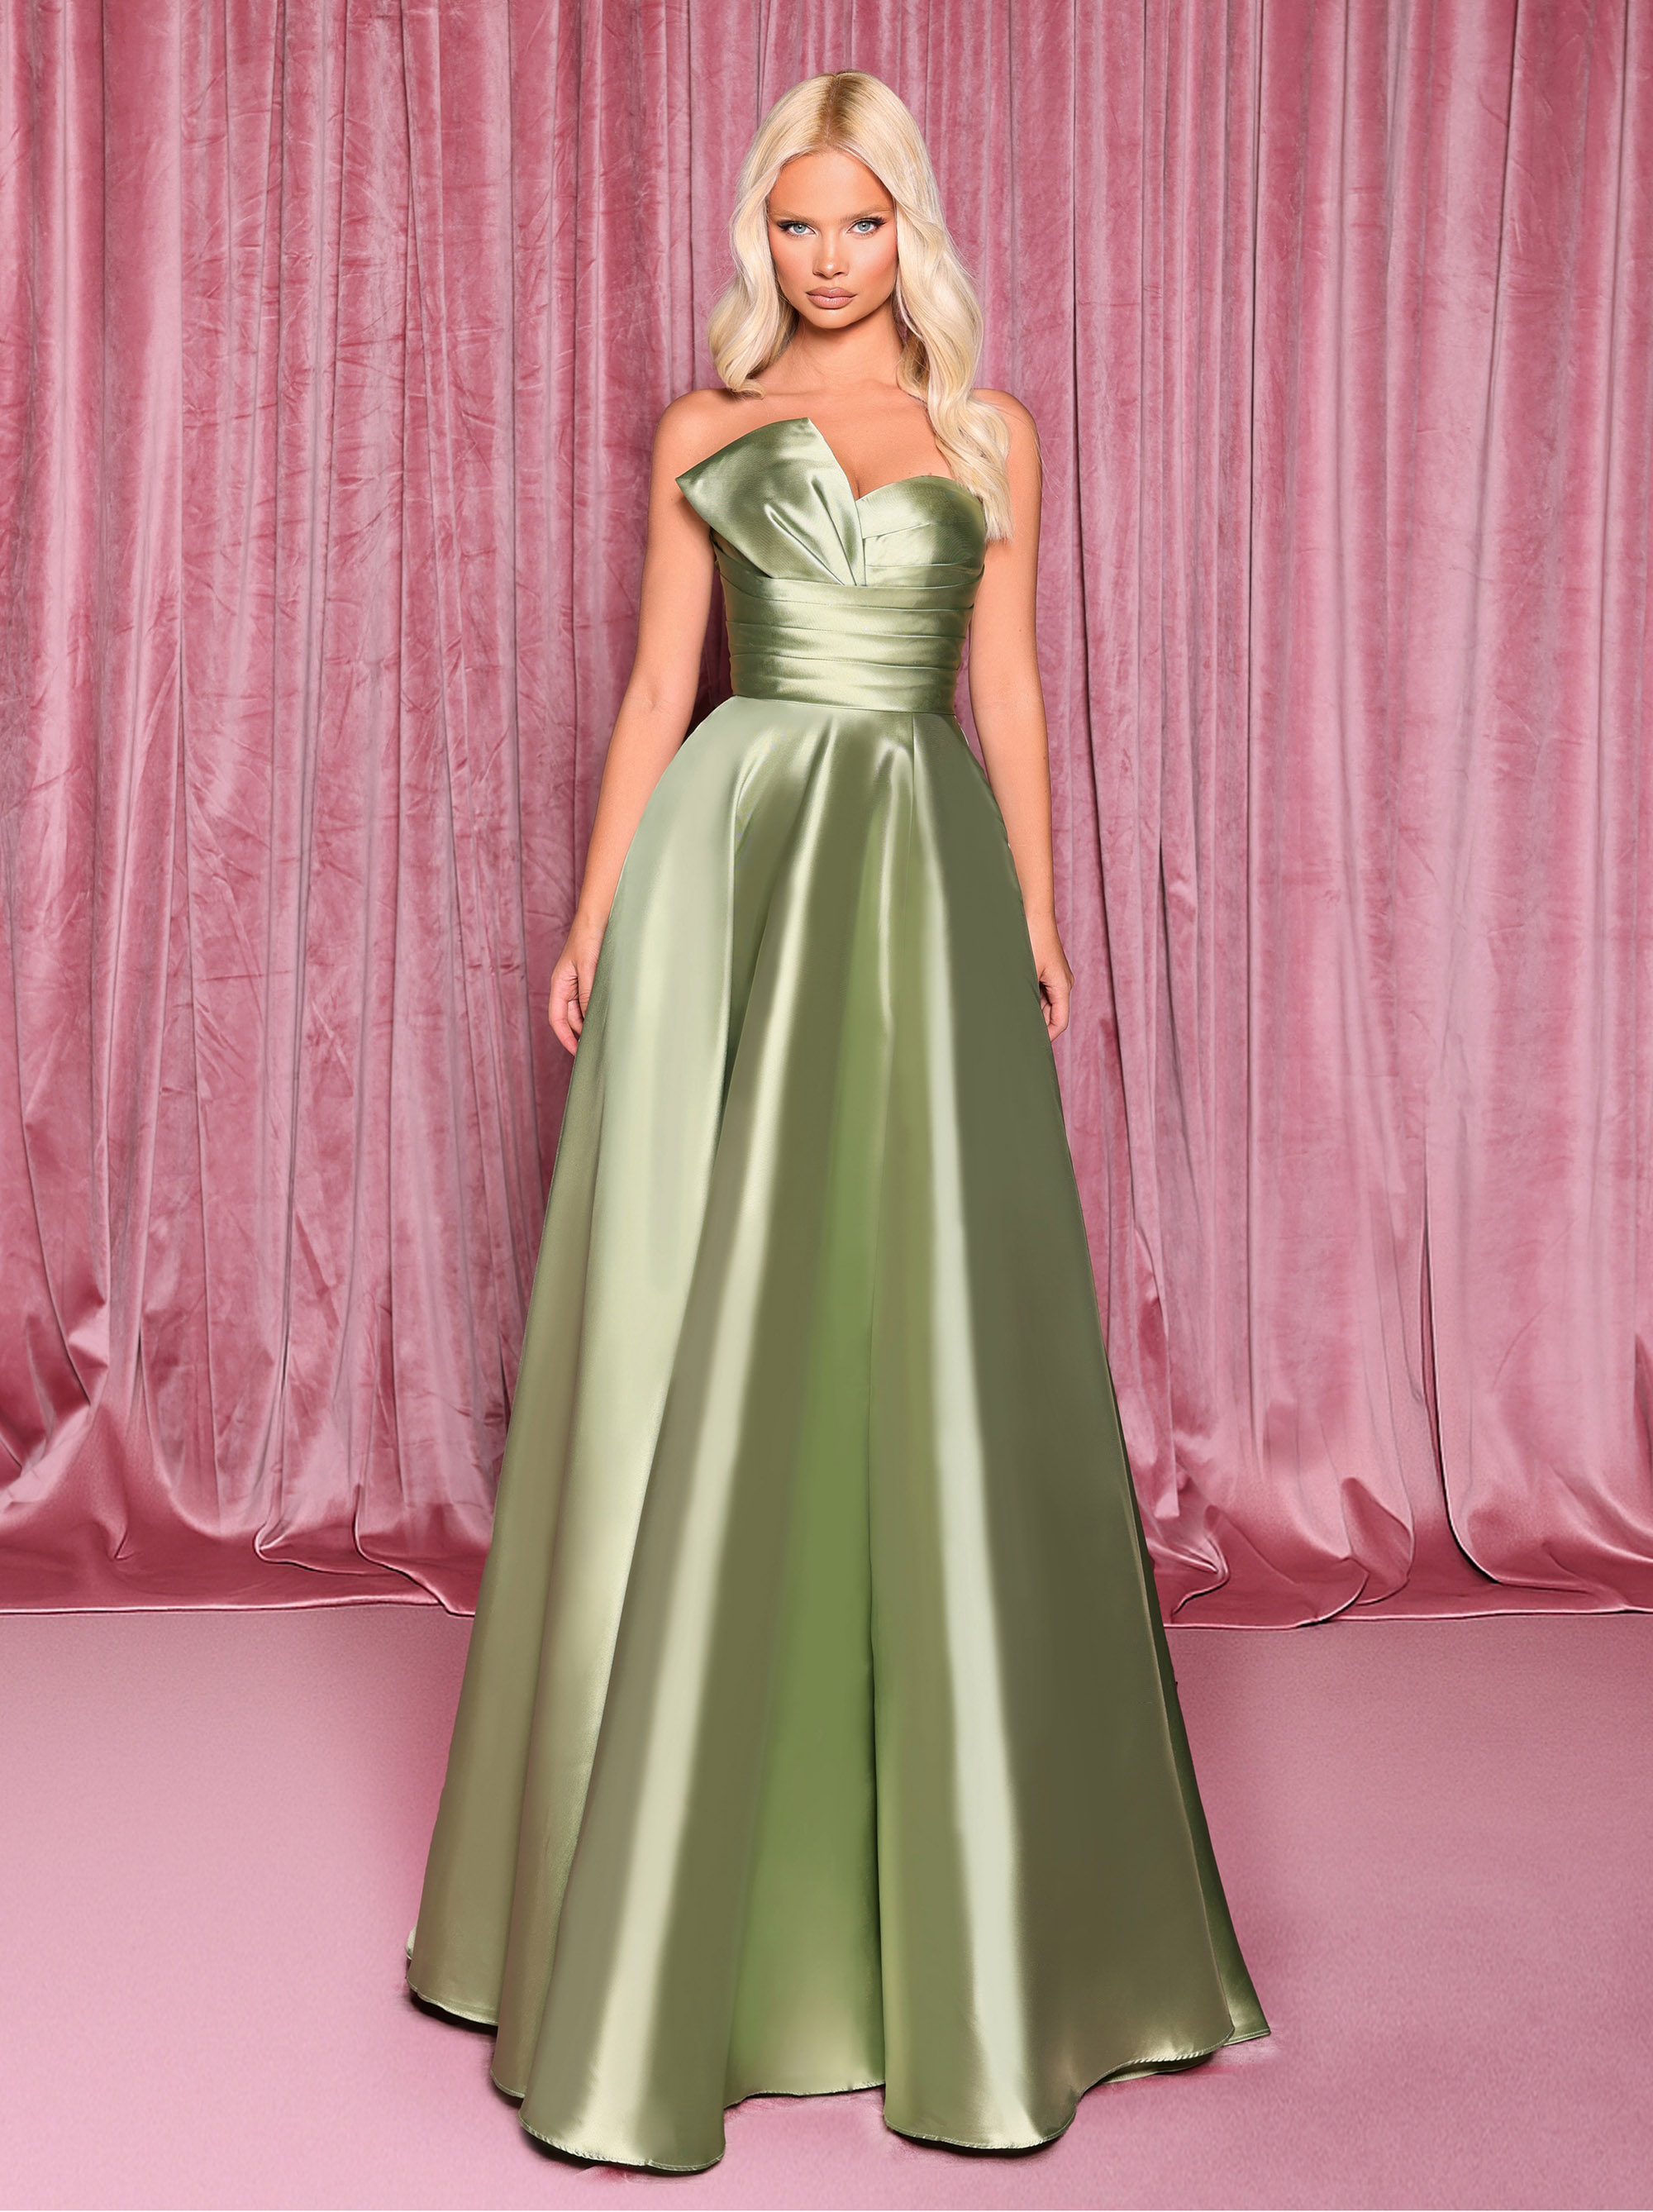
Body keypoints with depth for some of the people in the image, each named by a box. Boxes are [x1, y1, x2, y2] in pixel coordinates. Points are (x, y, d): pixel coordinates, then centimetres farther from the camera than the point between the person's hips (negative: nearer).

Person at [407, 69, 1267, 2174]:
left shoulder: (991, 433, 12)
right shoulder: (703, 428, 11)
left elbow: (1009, 695, 11)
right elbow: (658, 690, 9)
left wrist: (1038, 934, 6)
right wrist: (592, 920, 2)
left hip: (927, 876, 1)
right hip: (734, 864, 0)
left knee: (937, 1343, 0)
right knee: (706, 1332, -2)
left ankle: (954, 1899, 15)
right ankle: (665, 1903, 11)